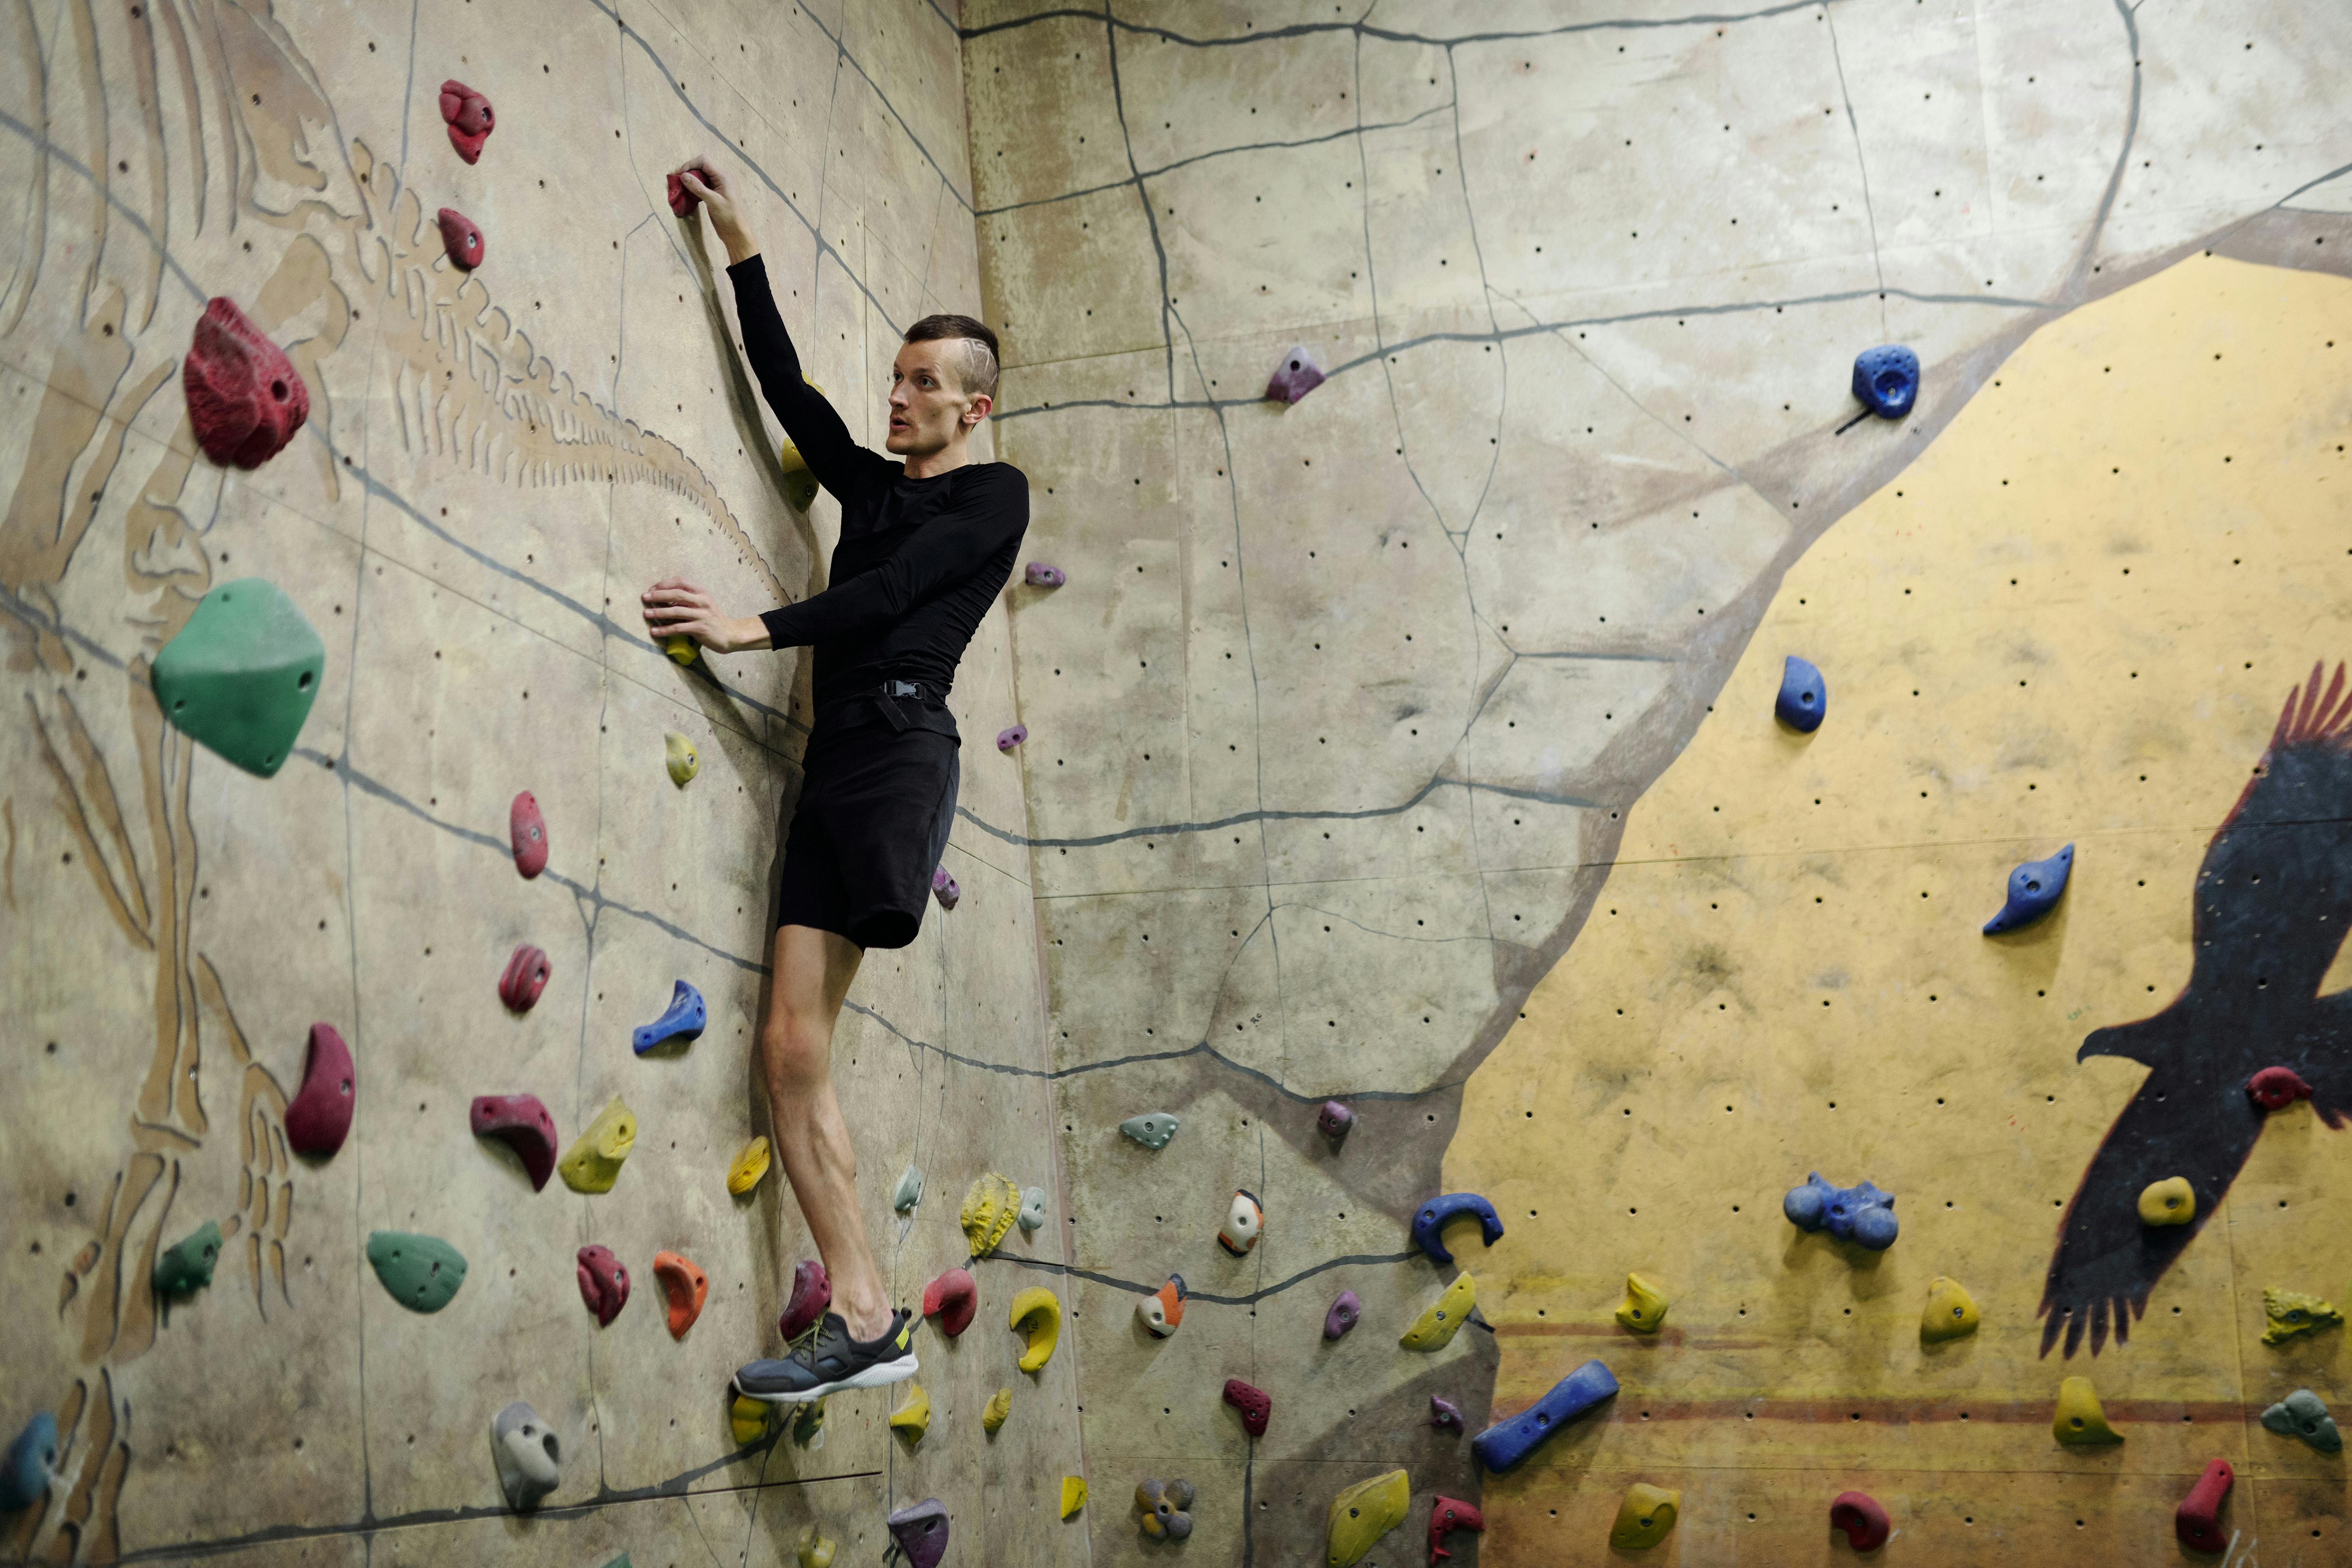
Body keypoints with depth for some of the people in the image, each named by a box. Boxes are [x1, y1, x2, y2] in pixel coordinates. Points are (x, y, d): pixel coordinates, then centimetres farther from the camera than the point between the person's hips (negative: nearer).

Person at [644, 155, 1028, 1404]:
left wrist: (752, 628, -10)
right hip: (832, 752, 8)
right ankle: (864, 1321, -3)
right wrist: (739, 247, 28)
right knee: (792, 1050, -2)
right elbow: (787, 389, 26)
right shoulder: (869, 483, 27)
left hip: (901, 742, -7)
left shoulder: (994, 495, 7)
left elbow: (892, 592, -6)